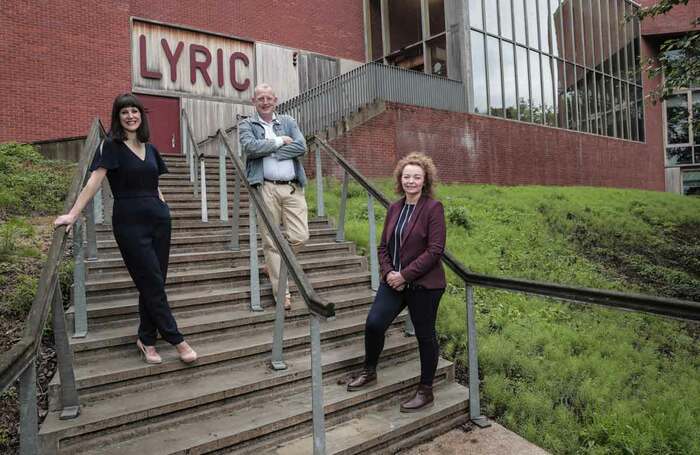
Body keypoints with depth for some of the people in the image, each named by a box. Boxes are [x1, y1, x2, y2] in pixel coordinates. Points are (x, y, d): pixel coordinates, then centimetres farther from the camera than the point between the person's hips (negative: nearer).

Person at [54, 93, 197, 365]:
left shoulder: (150, 148, 14)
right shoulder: (111, 146, -2)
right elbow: (94, 181, -10)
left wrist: (161, 204, 7)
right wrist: (73, 214, -17)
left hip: (158, 218, 5)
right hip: (129, 223, -5)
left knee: (153, 283, 8)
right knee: (153, 284, -3)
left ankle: (146, 339, 22)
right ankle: (177, 341, 7)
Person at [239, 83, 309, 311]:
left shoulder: (289, 122, 17)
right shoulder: (246, 125, 11)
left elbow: (301, 147, -1)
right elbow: (250, 147, -11)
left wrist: (268, 152, -6)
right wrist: (279, 141, -3)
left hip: (292, 187, 3)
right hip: (266, 188, -2)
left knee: (300, 237, -1)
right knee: (271, 241, 0)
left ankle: (273, 264, 28)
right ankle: (282, 292, 10)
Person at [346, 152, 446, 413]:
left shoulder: (433, 208, -10)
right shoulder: (394, 209, 8)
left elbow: (435, 250, -16)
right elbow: (383, 246, 11)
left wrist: (405, 275, -17)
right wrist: (388, 272, -6)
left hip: (423, 284, -5)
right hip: (394, 281, 5)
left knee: (425, 335, 8)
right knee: (373, 323, -5)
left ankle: (425, 392, 26)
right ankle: (369, 372, 22)